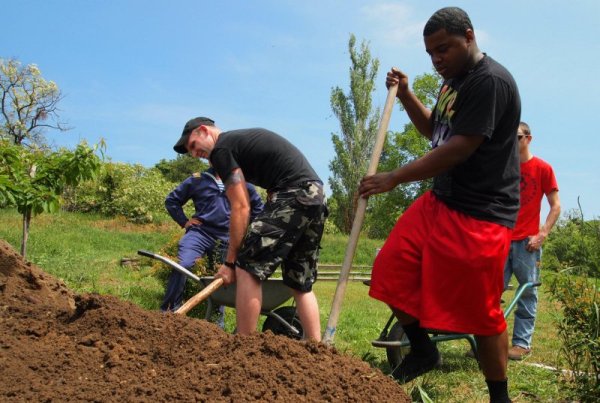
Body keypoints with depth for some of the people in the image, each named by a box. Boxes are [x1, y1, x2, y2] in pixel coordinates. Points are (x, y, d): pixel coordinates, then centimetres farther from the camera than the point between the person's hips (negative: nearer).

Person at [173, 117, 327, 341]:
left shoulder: (221, 149, -1)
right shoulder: (244, 139, 27)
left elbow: (240, 208, -6)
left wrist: (230, 261, -1)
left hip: (293, 195, -9)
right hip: (316, 195, 9)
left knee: (248, 268, -6)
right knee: (301, 285, 14)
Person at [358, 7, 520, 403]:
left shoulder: (490, 81, -17)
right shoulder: (454, 81, 15)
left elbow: (459, 148, -22)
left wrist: (394, 178, -19)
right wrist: (406, 95, 12)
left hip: (479, 215, -9)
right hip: (439, 202, 9)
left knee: (480, 313, -3)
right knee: (391, 270, 5)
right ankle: (422, 350, 24)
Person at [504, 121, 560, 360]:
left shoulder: (542, 168, 2)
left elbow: (555, 206, 1)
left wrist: (542, 235, -9)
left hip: (526, 241, -3)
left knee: (527, 293, 2)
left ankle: (522, 343, 8)